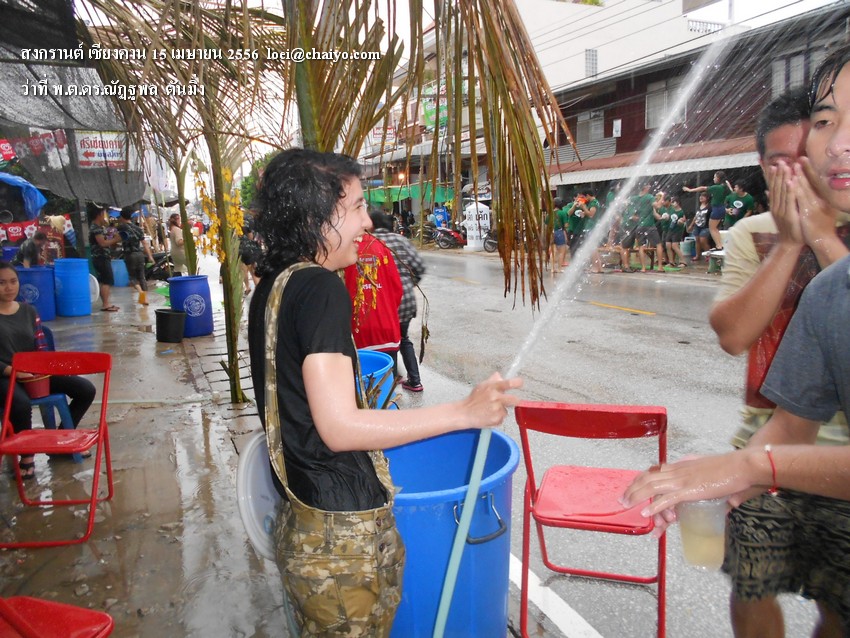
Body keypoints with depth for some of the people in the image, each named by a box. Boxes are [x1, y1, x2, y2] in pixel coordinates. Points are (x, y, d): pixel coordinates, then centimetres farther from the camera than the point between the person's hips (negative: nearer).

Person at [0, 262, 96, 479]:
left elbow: (41, 348, 9)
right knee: (21, 404, -38)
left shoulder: (29, 311, 10)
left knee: (86, 390, -6)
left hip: (34, 372, 6)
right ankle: (26, 455, -14)